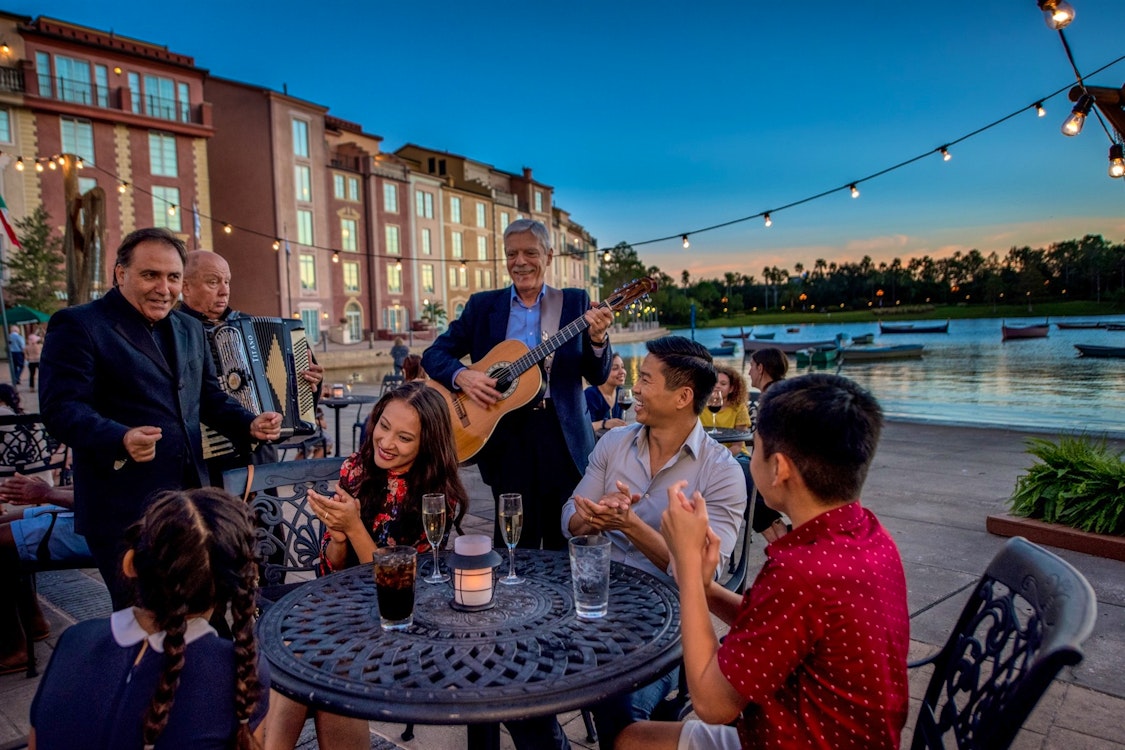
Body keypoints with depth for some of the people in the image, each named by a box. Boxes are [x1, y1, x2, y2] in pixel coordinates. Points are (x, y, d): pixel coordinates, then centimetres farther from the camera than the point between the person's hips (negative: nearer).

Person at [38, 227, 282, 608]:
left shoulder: (190, 329, 14)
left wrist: (250, 424, -3)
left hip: (190, 501, 7)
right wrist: (122, 439, -34)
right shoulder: (77, 325, -7)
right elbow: (62, 407, -16)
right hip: (122, 509, -6)